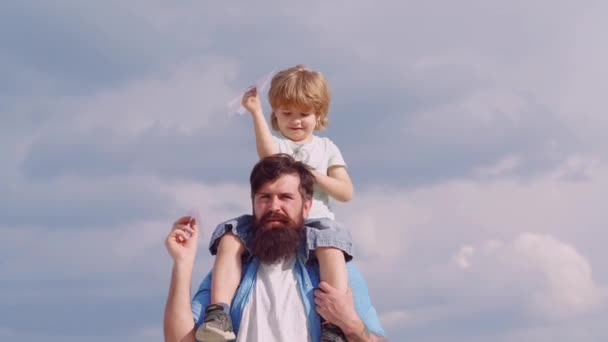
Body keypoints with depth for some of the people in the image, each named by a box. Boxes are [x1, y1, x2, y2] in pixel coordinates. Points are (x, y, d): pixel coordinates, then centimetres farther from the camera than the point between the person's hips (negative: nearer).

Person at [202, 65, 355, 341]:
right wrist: (256, 112, -19)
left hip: (315, 222, -1)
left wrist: (314, 175, -6)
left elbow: (346, 192, 8)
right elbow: (269, 155, -14)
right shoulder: (275, 143, 13)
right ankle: (218, 311, -34)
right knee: (229, 240, -25)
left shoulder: (327, 148, 17)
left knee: (332, 249, -35)